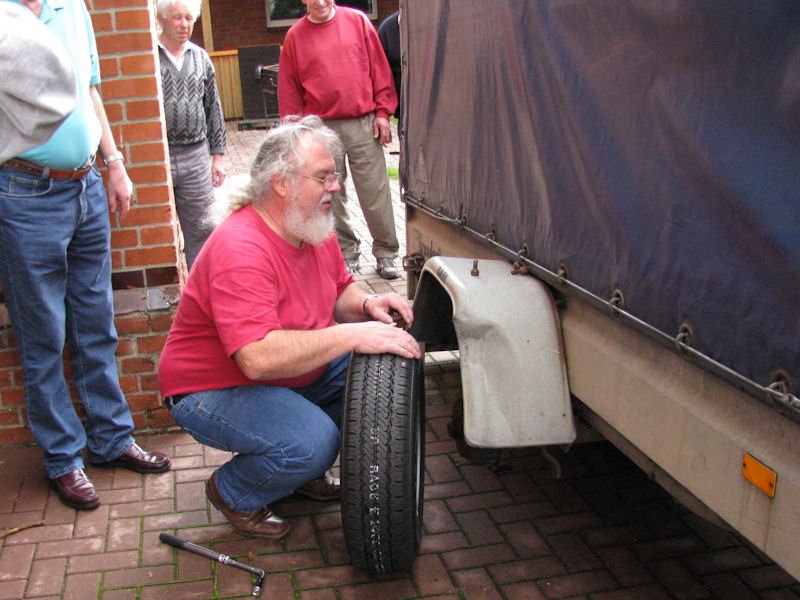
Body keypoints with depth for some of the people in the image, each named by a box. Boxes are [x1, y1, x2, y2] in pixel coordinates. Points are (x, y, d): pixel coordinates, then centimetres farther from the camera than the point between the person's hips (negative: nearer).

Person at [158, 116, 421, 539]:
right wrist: (352, 335, -39)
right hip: (211, 391, -9)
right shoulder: (241, 251, -31)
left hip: (292, 374, 9)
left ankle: (304, 470, 13)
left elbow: (340, 288, 13)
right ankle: (233, 493, 2)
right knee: (312, 442, -30)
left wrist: (366, 305, -12)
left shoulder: (315, 230, -1)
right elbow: (259, 358, -40)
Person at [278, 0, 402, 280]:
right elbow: (289, 91, 6)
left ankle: (386, 254, 13)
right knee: (332, 197, 6)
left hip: (363, 124, -1)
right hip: (321, 128, 1)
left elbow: (380, 69, 5)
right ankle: (347, 253, 20)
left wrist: (382, 112, -1)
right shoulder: (295, 36, 5)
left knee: (376, 193, 1)